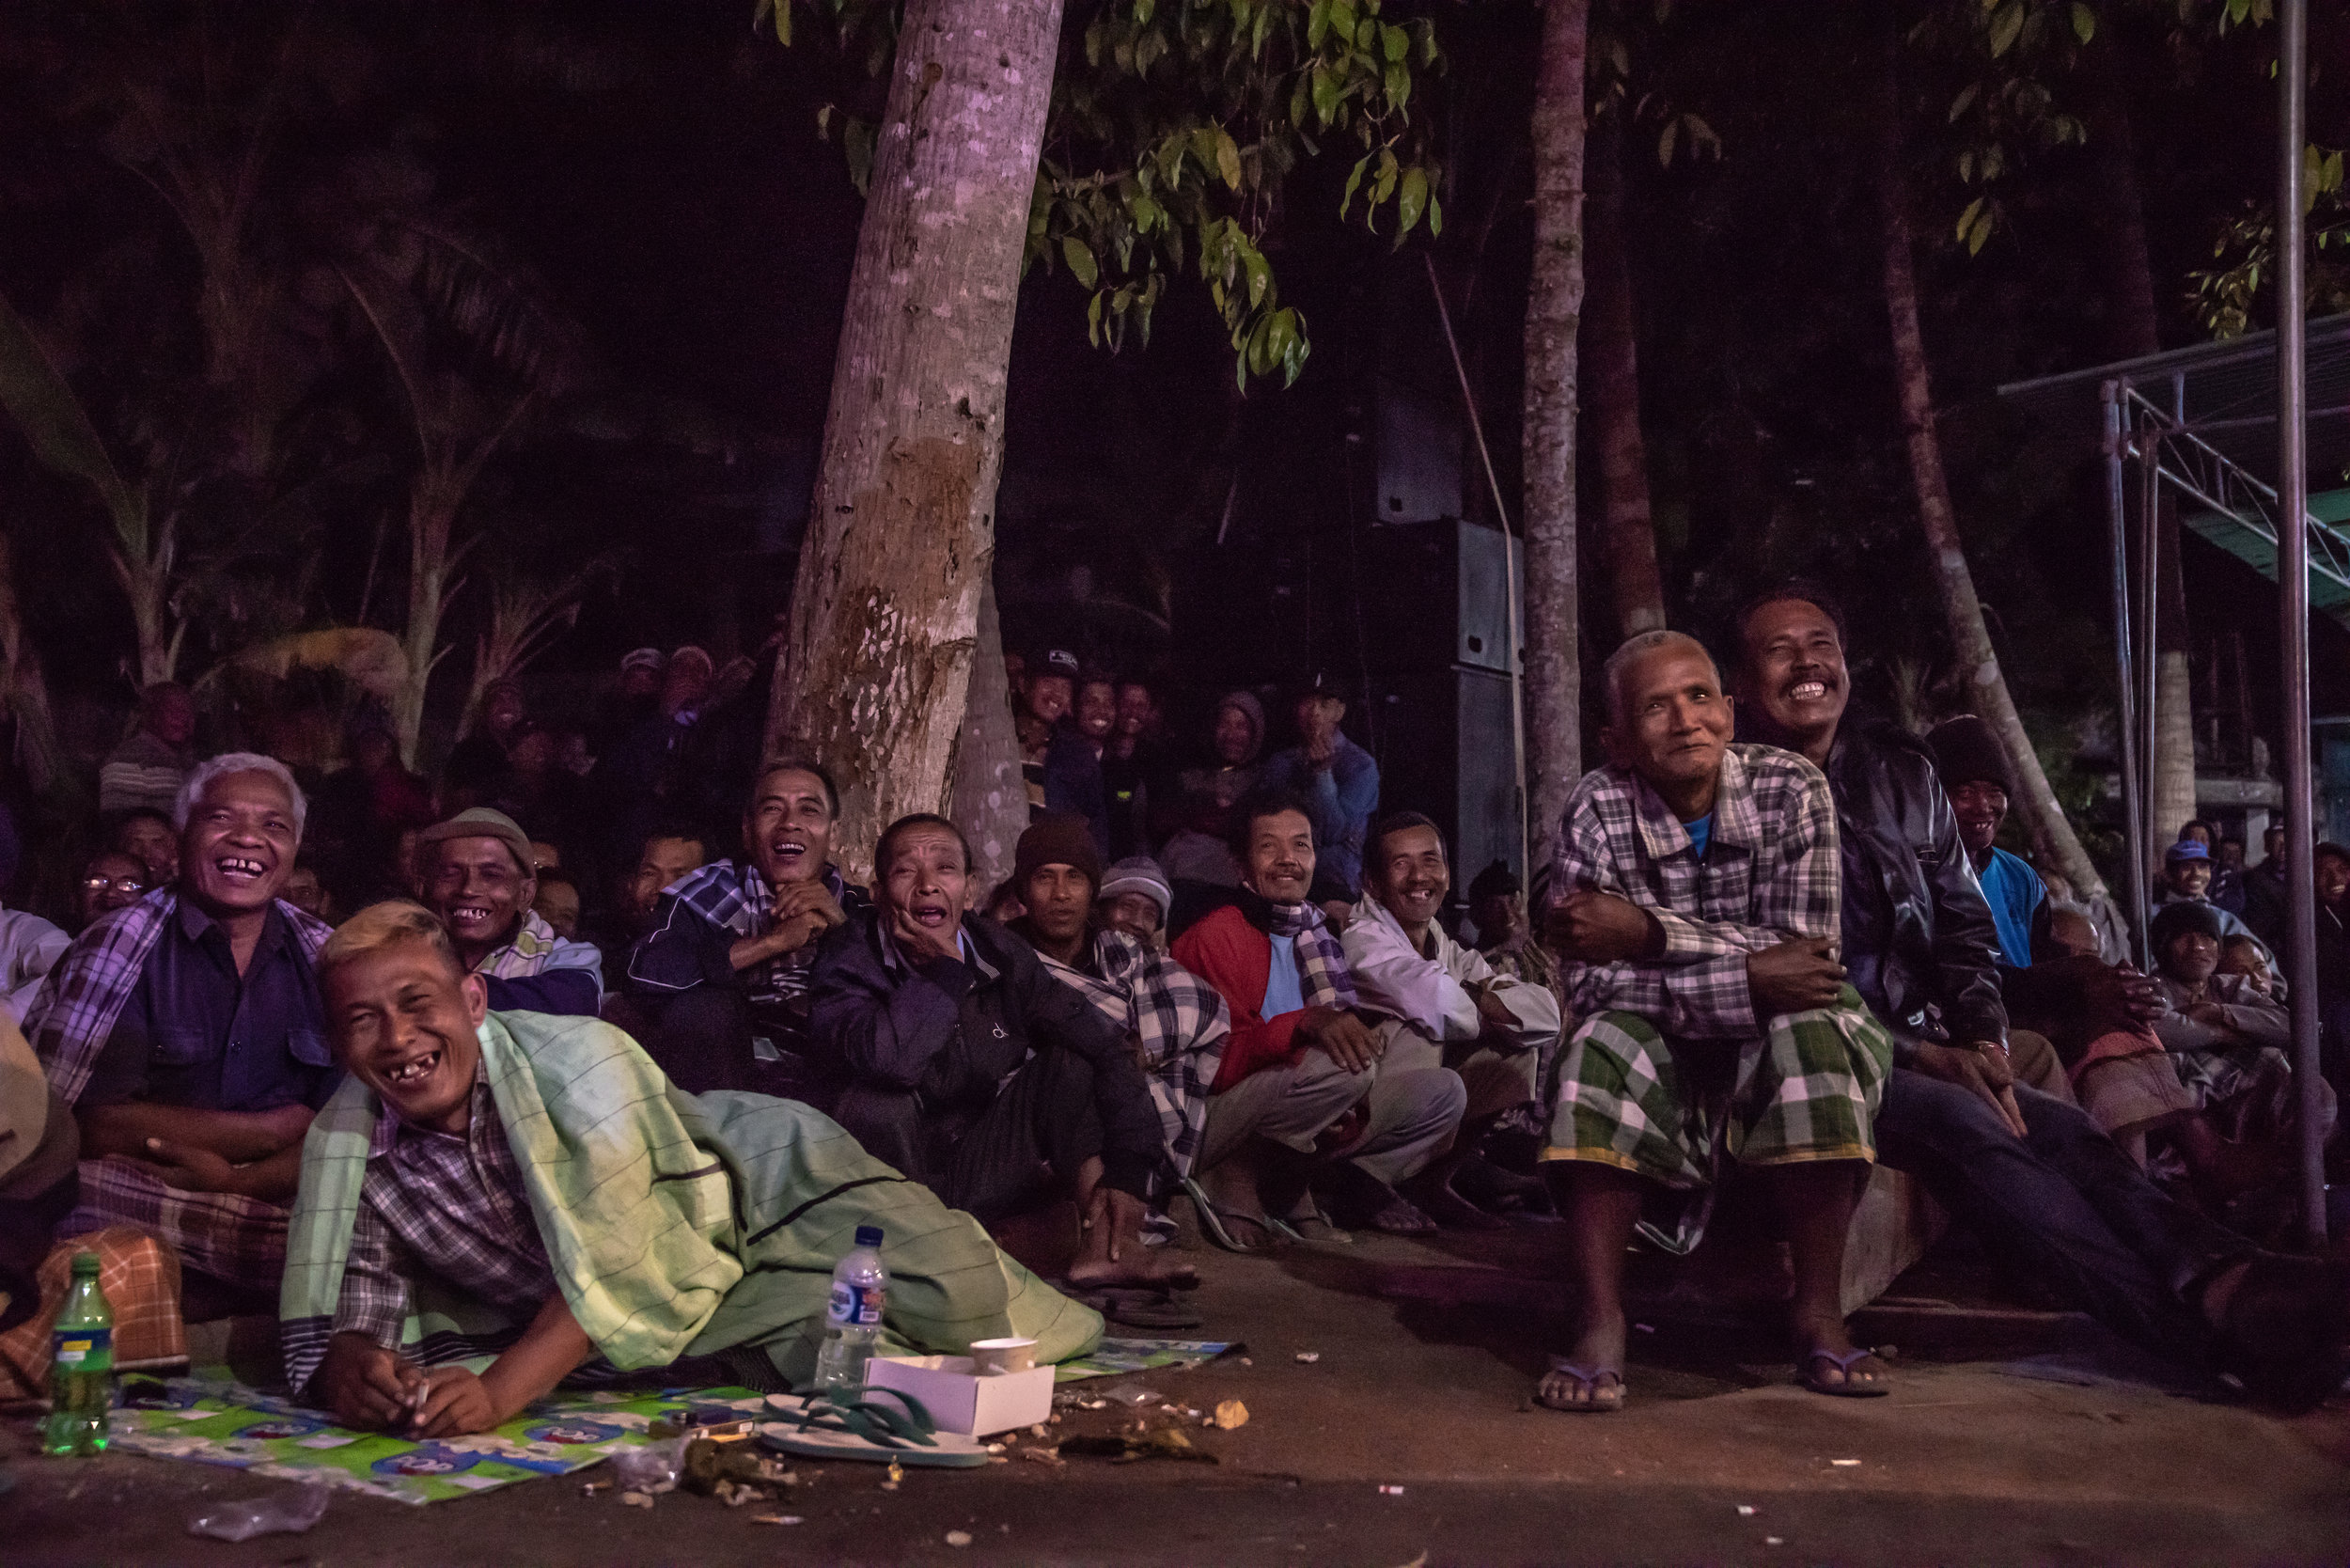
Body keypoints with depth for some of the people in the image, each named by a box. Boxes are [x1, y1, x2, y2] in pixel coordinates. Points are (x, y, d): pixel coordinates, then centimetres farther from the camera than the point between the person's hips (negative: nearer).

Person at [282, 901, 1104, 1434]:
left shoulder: (578, 1058, -23)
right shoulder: (346, 1142, -8)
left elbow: (616, 1268, -28)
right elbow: (340, 1313, -7)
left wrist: (500, 1391, -40)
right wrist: (351, 1371, -31)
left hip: (766, 1182, -3)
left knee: (957, 1302, -27)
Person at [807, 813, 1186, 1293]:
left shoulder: (998, 953, -3)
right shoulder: (849, 964, -16)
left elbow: (1106, 1049, -5)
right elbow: (888, 1058, -40)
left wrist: (1128, 1172, -17)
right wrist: (944, 967, -25)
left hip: (979, 1178, 5)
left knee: (1070, 1063, -7)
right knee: (875, 1098, -31)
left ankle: (1106, 1246, -16)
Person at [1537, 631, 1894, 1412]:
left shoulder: (1792, 790, -15)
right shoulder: (1596, 811, -15)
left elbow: (1805, 955, -23)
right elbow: (1591, 985, -23)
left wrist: (1648, 933, -30)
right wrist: (1746, 980, -33)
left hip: (1778, 1047, 1)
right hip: (1661, 1048, 0)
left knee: (1814, 1032, -31)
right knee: (1601, 1047, -31)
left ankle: (1818, 1310, -18)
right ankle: (1600, 1322, -24)